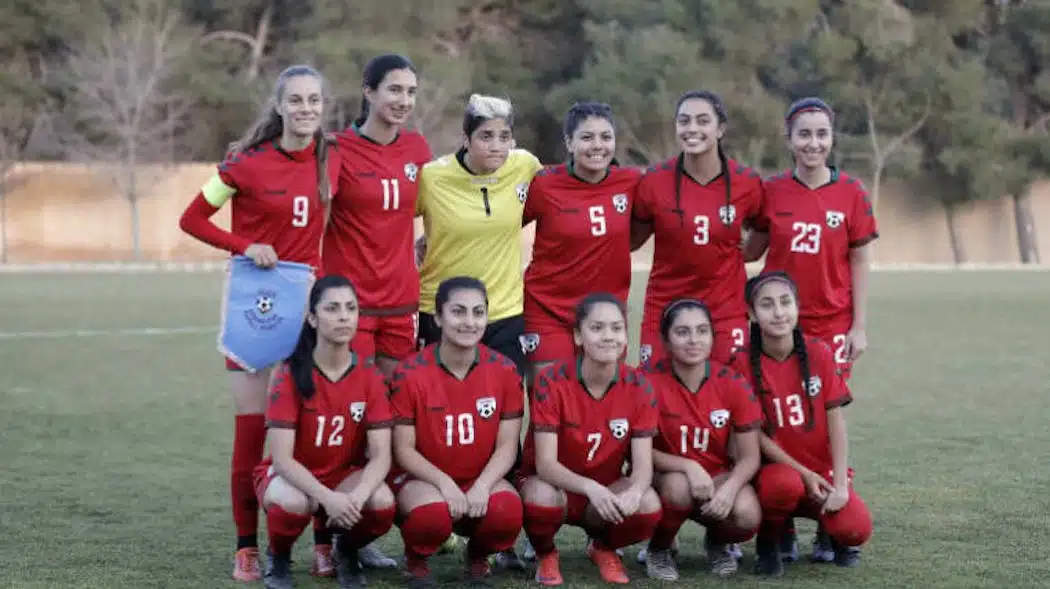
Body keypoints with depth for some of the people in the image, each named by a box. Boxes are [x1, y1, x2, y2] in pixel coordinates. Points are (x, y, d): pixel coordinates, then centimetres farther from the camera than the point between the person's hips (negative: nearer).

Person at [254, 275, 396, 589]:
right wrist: (328, 498, -39)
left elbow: (381, 456, -14)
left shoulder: (370, 377, -10)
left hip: (346, 474, 3)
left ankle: (347, 550, 5)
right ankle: (278, 555, -2)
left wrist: (357, 497, -36)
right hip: (291, 475, -2)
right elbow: (282, 457, -22)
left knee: (383, 504, -30)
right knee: (293, 503, -38)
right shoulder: (290, 375, -18)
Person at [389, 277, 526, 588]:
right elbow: (404, 449, -8)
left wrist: (482, 486, -23)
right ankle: (416, 561, 1)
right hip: (423, 478, -2)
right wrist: (444, 482, -24)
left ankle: (478, 557, 6)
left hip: (482, 480, 2)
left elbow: (507, 445, -4)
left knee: (508, 513, -32)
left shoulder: (505, 371, -4)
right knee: (433, 513, -37)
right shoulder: (409, 374, -11)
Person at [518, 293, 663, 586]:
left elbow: (643, 464, -16)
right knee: (542, 498, -38)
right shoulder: (551, 381, -20)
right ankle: (545, 554, -1)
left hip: (607, 490, 3)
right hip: (554, 482, -2)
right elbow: (545, 463, -25)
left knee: (649, 507, -29)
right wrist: (590, 487, -44)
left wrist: (634, 492, -41)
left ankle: (603, 547, 7)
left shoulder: (640, 387, -12)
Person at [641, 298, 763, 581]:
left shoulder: (734, 385, -11)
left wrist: (730, 488, -29)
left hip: (717, 477, 2)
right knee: (678, 486, -37)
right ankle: (658, 549, -3)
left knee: (748, 515, -29)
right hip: (665, 475, -2)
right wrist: (688, 467, -31)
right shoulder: (649, 381, -17)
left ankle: (717, 542, 9)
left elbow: (749, 457, -8)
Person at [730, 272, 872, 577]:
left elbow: (836, 422, -5)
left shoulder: (819, 354, -4)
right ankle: (768, 543, -5)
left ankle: (833, 532, 14)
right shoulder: (743, 363, -10)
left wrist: (840, 484, -14)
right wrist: (805, 474, -16)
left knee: (855, 529, -25)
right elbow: (756, 434, -10)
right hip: (776, 468, -2)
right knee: (786, 485, -38)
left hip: (824, 472, 2)